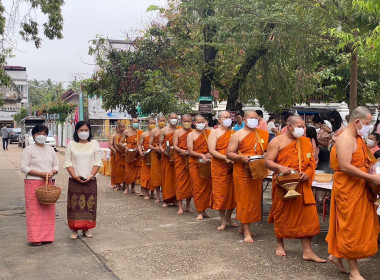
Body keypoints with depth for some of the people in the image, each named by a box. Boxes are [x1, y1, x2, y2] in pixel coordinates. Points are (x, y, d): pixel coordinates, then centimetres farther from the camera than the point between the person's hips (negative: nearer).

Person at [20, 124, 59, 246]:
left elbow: (56, 165, 16)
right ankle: (35, 238, 2)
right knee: (34, 210, -4)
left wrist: (53, 172, -7)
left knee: (49, 210, 5)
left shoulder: (50, 150, 14)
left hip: (48, 183, 5)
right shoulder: (29, 150, -2)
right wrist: (41, 174, -17)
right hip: (33, 183, -5)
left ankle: (47, 236, 15)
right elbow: (24, 167, -9)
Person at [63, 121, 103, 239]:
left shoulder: (94, 144, 7)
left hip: (90, 180, 1)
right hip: (75, 180, 0)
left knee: (89, 204, 2)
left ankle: (86, 228, 12)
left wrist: (91, 176, -10)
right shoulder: (71, 144, 6)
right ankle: (74, 229, 7)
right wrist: (75, 176, -12)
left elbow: (97, 162, 2)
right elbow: (68, 163, 1)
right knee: (75, 204, -1)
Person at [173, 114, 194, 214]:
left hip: (190, 159, 2)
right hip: (180, 158, -1)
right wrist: (182, 151, -21)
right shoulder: (177, 132, 5)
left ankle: (188, 206, 15)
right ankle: (180, 207, 0)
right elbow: (174, 146, -2)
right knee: (180, 181, -4)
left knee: (190, 181, 4)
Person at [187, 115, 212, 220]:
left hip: (207, 163, 2)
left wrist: (209, 154, -12)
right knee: (197, 187, -4)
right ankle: (199, 212, 3)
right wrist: (202, 155, -18)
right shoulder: (191, 135, 2)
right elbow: (190, 151, -5)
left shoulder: (209, 133, 8)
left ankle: (204, 210, 15)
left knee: (207, 186, 2)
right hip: (195, 163, -2)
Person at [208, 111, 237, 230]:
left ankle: (229, 217, 24)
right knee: (220, 192, -1)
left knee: (232, 192, 6)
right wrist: (225, 158, -20)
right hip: (219, 166, -4)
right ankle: (223, 221, 8)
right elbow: (211, 150, -9)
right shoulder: (215, 133, 1)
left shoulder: (233, 133, 14)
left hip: (233, 166, 4)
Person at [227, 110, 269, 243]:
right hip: (242, 172, -5)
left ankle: (243, 227, 25)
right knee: (244, 200, -3)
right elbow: (229, 153, -6)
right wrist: (241, 157, -22)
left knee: (255, 199, 10)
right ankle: (246, 232, 1)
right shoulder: (238, 135, -2)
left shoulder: (262, 134, 10)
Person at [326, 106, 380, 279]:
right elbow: (345, 166, -27)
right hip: (348, 189, -10)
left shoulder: (357, 138, 13)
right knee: (352, 228, -1)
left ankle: (336, 255, 30)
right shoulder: (346, 139, -18)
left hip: (359, 188, 10)